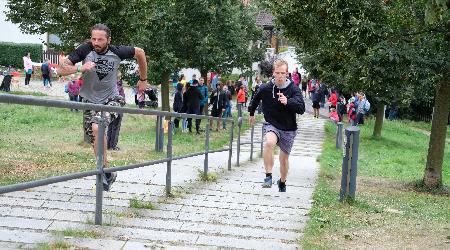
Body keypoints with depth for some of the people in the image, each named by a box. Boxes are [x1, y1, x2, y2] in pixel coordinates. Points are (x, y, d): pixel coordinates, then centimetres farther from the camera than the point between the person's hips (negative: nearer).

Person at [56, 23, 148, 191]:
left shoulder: (117, 52, -14)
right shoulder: (85, 50, -15)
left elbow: (140, 53, 7)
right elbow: (61, 70, -17)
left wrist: (143, 80, 13)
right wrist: (80, 68, -34)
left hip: (111, 99, -3)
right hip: (90, 100, 3)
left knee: (97, 127, -29)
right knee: (94, 140, 6)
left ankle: (104, 172, -19)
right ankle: (108, 174, 27)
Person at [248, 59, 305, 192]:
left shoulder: (294, 89, -14)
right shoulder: (265, 89, -8)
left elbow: (301, 109, -27)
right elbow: (256, 99, 15)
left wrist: (287, 102, -44)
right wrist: (251, 114, 30)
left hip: (288, 129, 1)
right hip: (271, 125, -1)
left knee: (284, 158, 13)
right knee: (269, 143, -34)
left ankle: (282, 182, 41)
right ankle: (268, 176, -26)